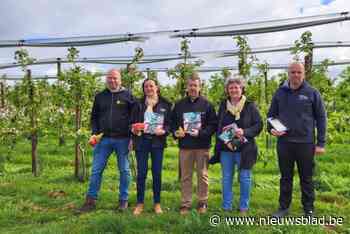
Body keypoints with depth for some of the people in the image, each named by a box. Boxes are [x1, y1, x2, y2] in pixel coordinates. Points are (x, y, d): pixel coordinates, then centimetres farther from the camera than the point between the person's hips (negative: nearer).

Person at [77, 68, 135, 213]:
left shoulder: (127, 95, 3)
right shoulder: (100, 96, 11)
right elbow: (94, 117, 16)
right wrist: (94, 133, 1)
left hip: (122, 139, -2)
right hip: (104, 139, 3)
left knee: (124, 170, 7)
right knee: (96, 170, 3)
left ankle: (123, 200, 21)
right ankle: (91, 200, 15)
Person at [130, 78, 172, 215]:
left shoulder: (165, 105, 4)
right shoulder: (139, 104, 5)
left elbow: (169, 123, 5)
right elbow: (132, 122, 5)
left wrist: (164, 131, -14)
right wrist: (134, 130, -15)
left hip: (157, 141, 0)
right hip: (142, 140, 0)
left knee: (157, 173, 5)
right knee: (141, 173, 2)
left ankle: (157, 203, 19)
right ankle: (140, 203, 16)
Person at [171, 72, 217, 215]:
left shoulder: (206, 104, 0)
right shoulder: (179, 104, 7)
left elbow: (213, 124, -3)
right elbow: (173, 122, 12)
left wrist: (201, 133, -16)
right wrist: (175, 132, -8)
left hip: (202, 146, -2)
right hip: (185, 146, 2)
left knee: (202, 175, 8)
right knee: (185, 176, 8)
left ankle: (202, 202, 23)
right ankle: (185, 203, 20)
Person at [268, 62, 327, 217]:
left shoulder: (312, 93, -1)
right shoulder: (280, 92, 5)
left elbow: (321, 118, 0)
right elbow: (271, 115, 11)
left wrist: (321, 143, -4)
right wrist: (271, 129, -9)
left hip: (305, 143, -2)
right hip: (284, 142, 2)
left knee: (306, 178, 11)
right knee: (285, 177, 13)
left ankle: (309, 209, 26)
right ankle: (284, 207, 26)